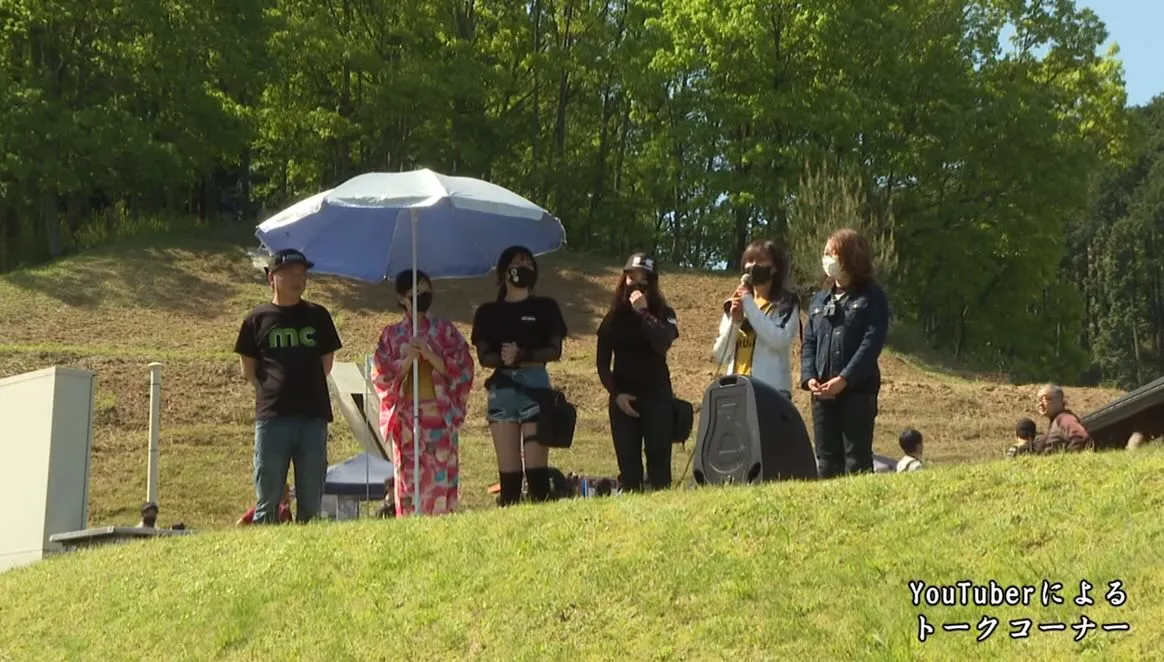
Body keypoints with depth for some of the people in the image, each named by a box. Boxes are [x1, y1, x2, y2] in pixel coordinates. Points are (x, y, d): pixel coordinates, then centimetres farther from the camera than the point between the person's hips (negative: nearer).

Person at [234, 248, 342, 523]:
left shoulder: (317, 316, 11)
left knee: (311, 499, 4)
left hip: (313, 416, 2)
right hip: (272, 416, -2)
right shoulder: (258, 319, 5)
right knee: (268, 498, 1)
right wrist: (272, 390, 3)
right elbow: (248, 370, 10)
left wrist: (305, 385, 7)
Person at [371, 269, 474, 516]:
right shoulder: (391, 335, 10)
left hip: (440, 414, -1)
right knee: (408, 478, -1)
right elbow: (381, 376, 4)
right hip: (405, 416, 1)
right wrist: (407, 359, -11)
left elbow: (460, 369, 1)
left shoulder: (444, 330, 8)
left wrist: (429, 354, -12)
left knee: (441, 476, -5)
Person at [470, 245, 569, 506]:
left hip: (535, 383, -2)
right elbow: (483, 356, 4)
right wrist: (502, 358, -17)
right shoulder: (488, 312, 14)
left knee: (535, 463, -11)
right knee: (508, 467, -1)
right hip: (501, 387, 2)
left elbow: (555, 351, 1)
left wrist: (523, 355, -16)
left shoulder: (545, 307, 10)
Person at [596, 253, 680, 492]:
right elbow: (602, 364, 8)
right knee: (627, 459, -2)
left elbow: (663, 343, -16)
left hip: (656, 394, -1)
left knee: (658, 455, -9)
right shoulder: (613, 318, 9)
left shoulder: (662, 314, 6)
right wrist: (615, 394, -5)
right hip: (623, 397, 1)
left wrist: (643, 313, -14)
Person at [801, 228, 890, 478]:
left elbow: (872, 343, -11)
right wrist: (809, 377, -5)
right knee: (827, 461, 7)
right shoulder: (819, 300, 17)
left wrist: (844, 379, -19)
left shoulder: (872, 297, 0)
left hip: (858, 391, -5)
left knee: (857, 460, -4)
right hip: (821, 393, 5)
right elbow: (809, 343, 13)